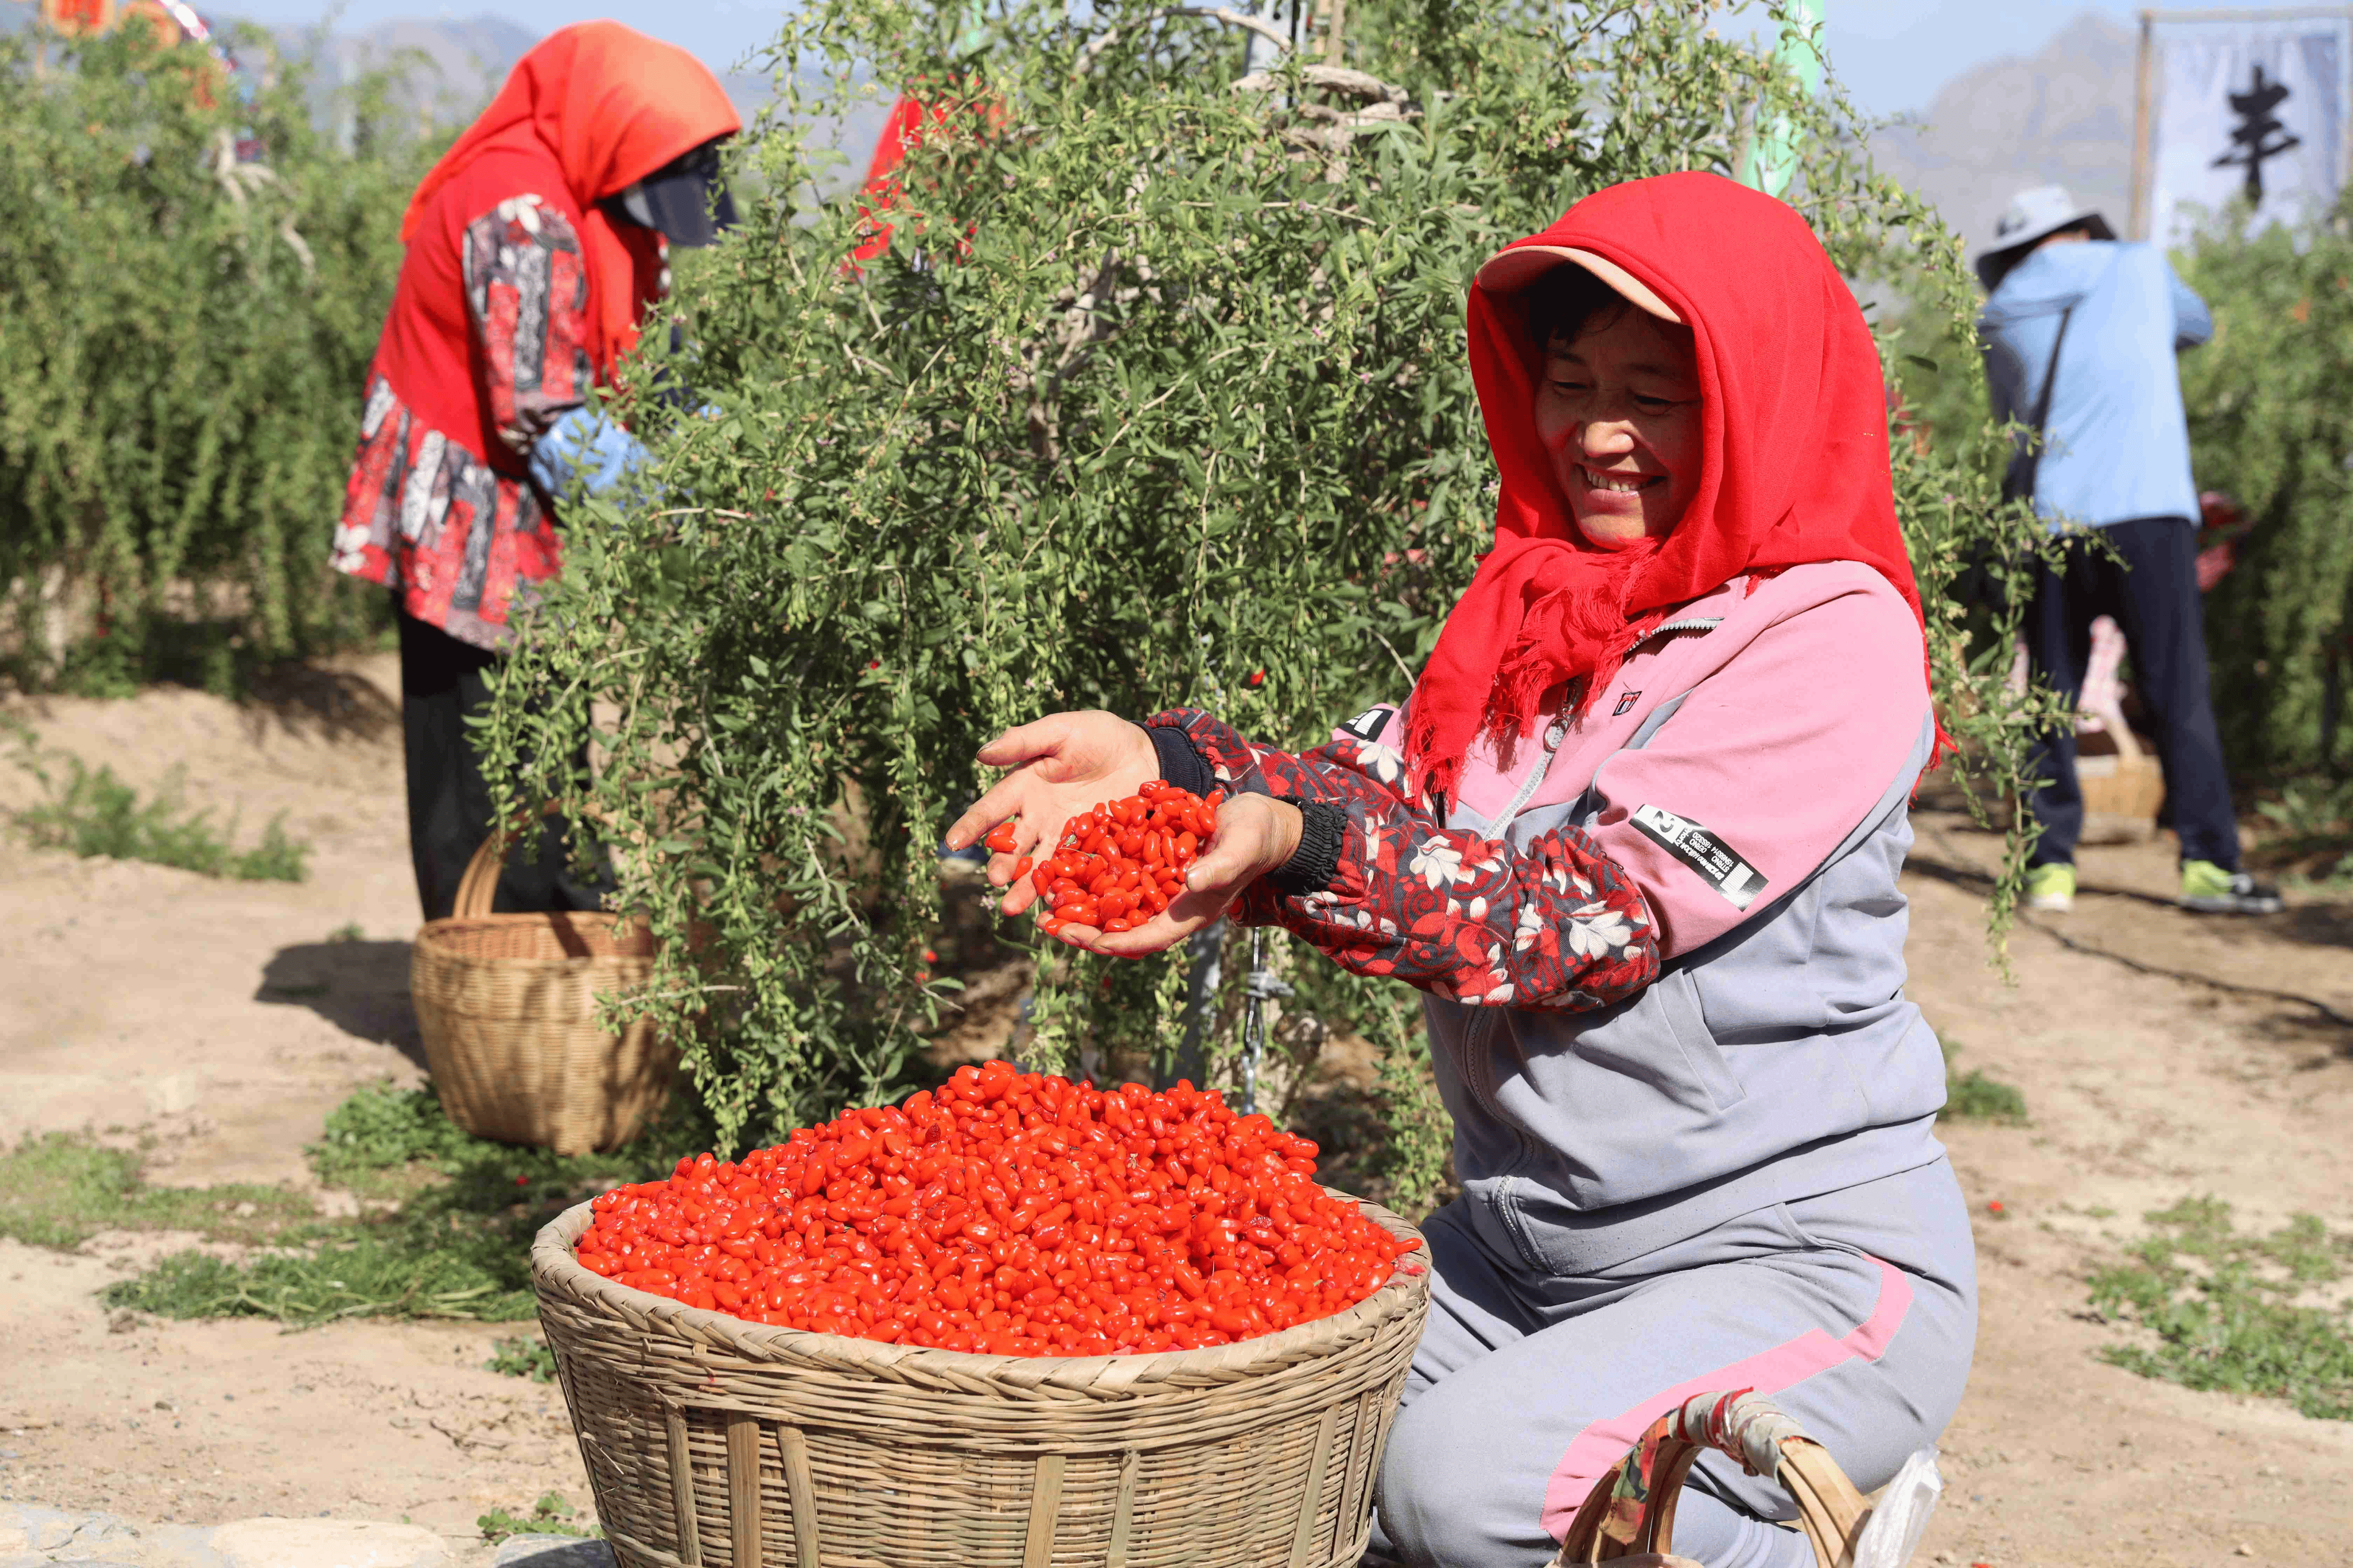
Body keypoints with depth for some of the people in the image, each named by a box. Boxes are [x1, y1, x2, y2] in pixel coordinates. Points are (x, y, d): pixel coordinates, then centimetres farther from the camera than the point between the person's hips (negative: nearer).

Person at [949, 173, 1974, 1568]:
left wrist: (1299, 849, -33)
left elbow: (1606, 913, -23)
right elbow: (1395, 784, -1)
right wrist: (1158, 761, -18)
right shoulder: (1542, 600, 10)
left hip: (1807, 1259, -6)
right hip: (1523, 1244, 7)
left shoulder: (1832, 636, -14)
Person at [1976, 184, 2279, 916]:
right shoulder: (2139, 266, 11)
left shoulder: (2000, 320, 12)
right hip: (2147, 510, -2)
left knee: (2050, 700, 9)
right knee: (2178, 695, -1)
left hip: (2049, 519, 2)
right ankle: (2208, 862, -4)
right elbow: (2197, 326, 30)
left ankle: (2050, 865, 6)